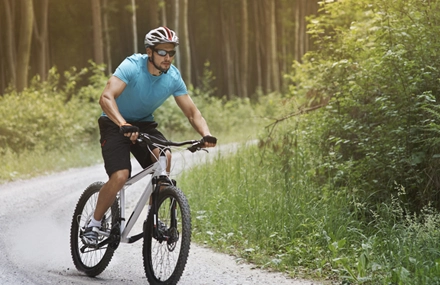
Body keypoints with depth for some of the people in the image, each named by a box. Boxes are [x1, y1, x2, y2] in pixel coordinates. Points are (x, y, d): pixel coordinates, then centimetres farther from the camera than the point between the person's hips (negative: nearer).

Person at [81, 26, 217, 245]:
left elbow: (192, 112, -8)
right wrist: (124, 125, -54)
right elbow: (106, 98, -38)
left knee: (164, 157, -26)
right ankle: (94, 224, -2)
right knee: (120, 176, -25)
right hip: (115, 123, -4)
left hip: (144, 124, 4)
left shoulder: (173, 77, -12)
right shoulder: (132, 66, -26)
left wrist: (206, 134, -27)